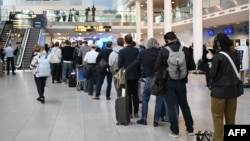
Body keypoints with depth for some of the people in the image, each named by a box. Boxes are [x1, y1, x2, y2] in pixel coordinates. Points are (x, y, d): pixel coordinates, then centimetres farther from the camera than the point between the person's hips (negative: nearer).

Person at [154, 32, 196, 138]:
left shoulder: (164, 50, -10)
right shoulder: (185, 50, -4)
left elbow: (156, 67, -8)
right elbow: (192, 66, -1)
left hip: (169, 81, -2)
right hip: (181, 81, 3)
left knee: (171, 106, 6)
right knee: (184, 105, 16)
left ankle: (175, 131, 8)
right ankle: (190, 129, 24)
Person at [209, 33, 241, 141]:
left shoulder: (218, 56, -16)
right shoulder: (235, 54, 4)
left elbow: (212, 74, -14)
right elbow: (237, 70, 15)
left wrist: (210, 70, 4)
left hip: (219, 90, -6)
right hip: (233, 89, 6)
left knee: (218, 117, 5)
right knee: (230, 116, 16)